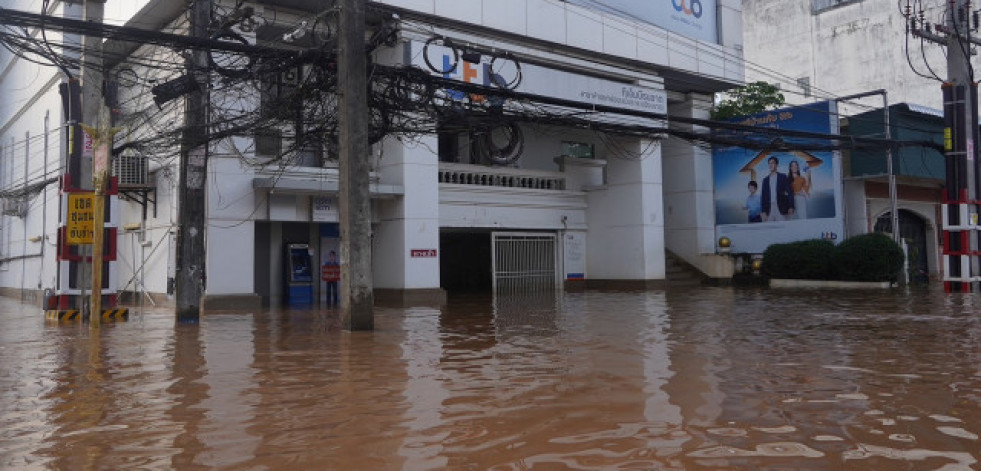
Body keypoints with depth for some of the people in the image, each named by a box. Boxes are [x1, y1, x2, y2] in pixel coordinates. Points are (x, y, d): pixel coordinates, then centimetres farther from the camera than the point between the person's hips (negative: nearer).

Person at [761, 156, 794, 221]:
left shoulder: (783, 177, 6)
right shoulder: (765, 180, 15)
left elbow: (790, 192, 0)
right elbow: (764, 196, 13)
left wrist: (791, 207, -10)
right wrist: (764, 211, 4)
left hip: (781, 208, -3)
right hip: (769, 209, 3)